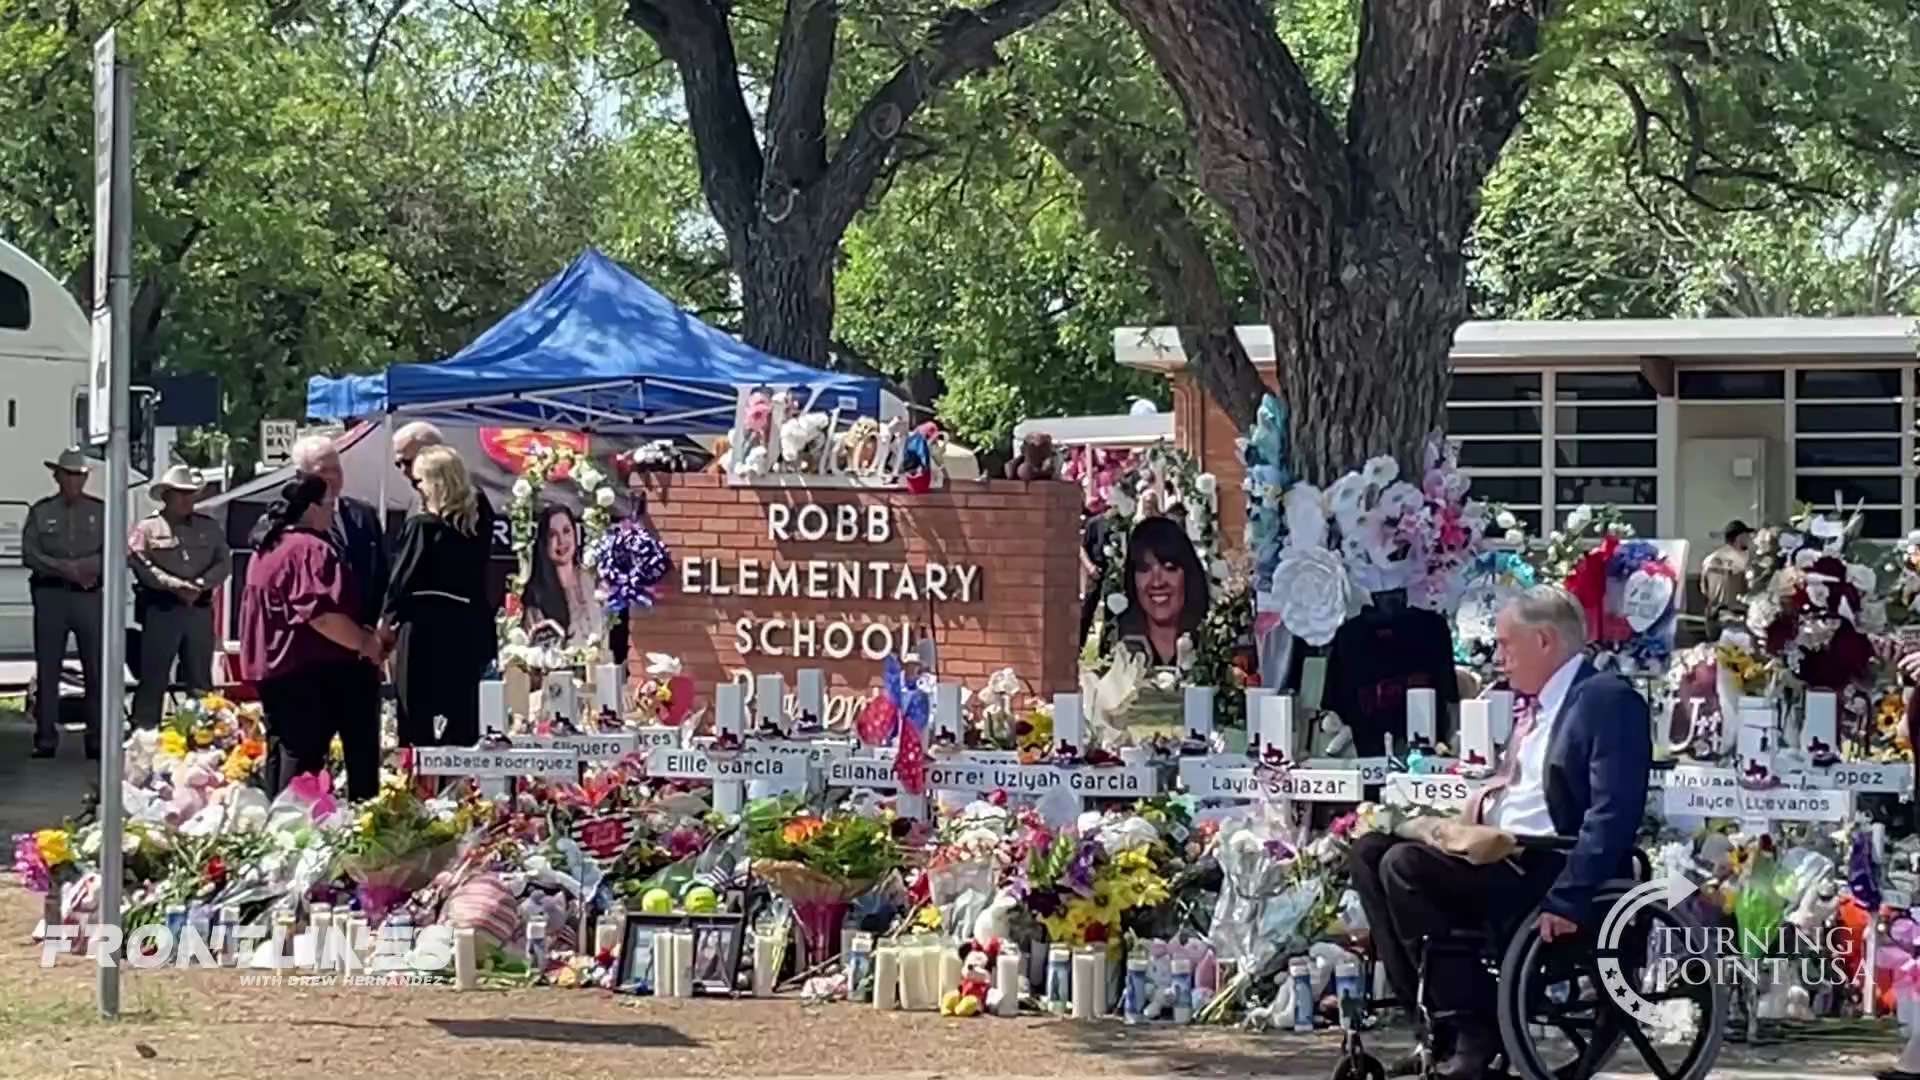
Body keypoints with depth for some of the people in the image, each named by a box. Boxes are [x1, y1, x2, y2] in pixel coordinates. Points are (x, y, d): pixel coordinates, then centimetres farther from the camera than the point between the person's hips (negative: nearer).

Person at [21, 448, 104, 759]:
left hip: (90, 594, 0)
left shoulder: (100, 511, 8)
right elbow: (29, 554, -1)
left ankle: (97, 739, 3)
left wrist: (88, 567, -15)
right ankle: (46, 738, 5)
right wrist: (64, 568, -13)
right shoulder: (40, 512, 7)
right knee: (47, 669, 1)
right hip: (50, 594, 0)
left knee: (96, 669, -1)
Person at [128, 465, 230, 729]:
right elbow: (140, 564, -10)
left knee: (200, 678, 9)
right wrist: (175, 586, -18)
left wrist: (199, 585, -13)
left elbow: (223, 563, 5)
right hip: (161, 609, -4)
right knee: (153, 677, -3)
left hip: (200, 609, 4)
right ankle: (143, 732, 0)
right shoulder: (148, 529, 1)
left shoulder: (210, 528, 13)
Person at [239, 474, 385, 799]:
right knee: (304, 757, -6)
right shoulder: (310, 550, -15)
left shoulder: (265, 549, 16)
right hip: (311, 669, -9)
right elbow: (320, 613, -26)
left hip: (269, 666, 9)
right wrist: (365, 642, -17)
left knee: (283, 753, 13)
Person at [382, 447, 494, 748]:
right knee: (462, 716, 9)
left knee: (421, 718, -1)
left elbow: (403, 579, -8)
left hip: (425, 629, -6)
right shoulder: (475, 527, 7)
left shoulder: (421, 525, -10)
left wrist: (387, 620, 7)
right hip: (466, 629, 6)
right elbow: (481, 587, 10)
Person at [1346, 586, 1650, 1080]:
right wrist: (1476, 812, 7)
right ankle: (1439, 1019, -4)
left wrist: (1567, 902, -28)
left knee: (1406, 865, -24)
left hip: (1548, 868, -10)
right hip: (1500, 854, 10)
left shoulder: (1609, 701, -10)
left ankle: (1475, 1030, -17)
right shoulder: (1536, 706, 20)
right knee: (1370, 852, 2)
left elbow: (1612, 815, -20)